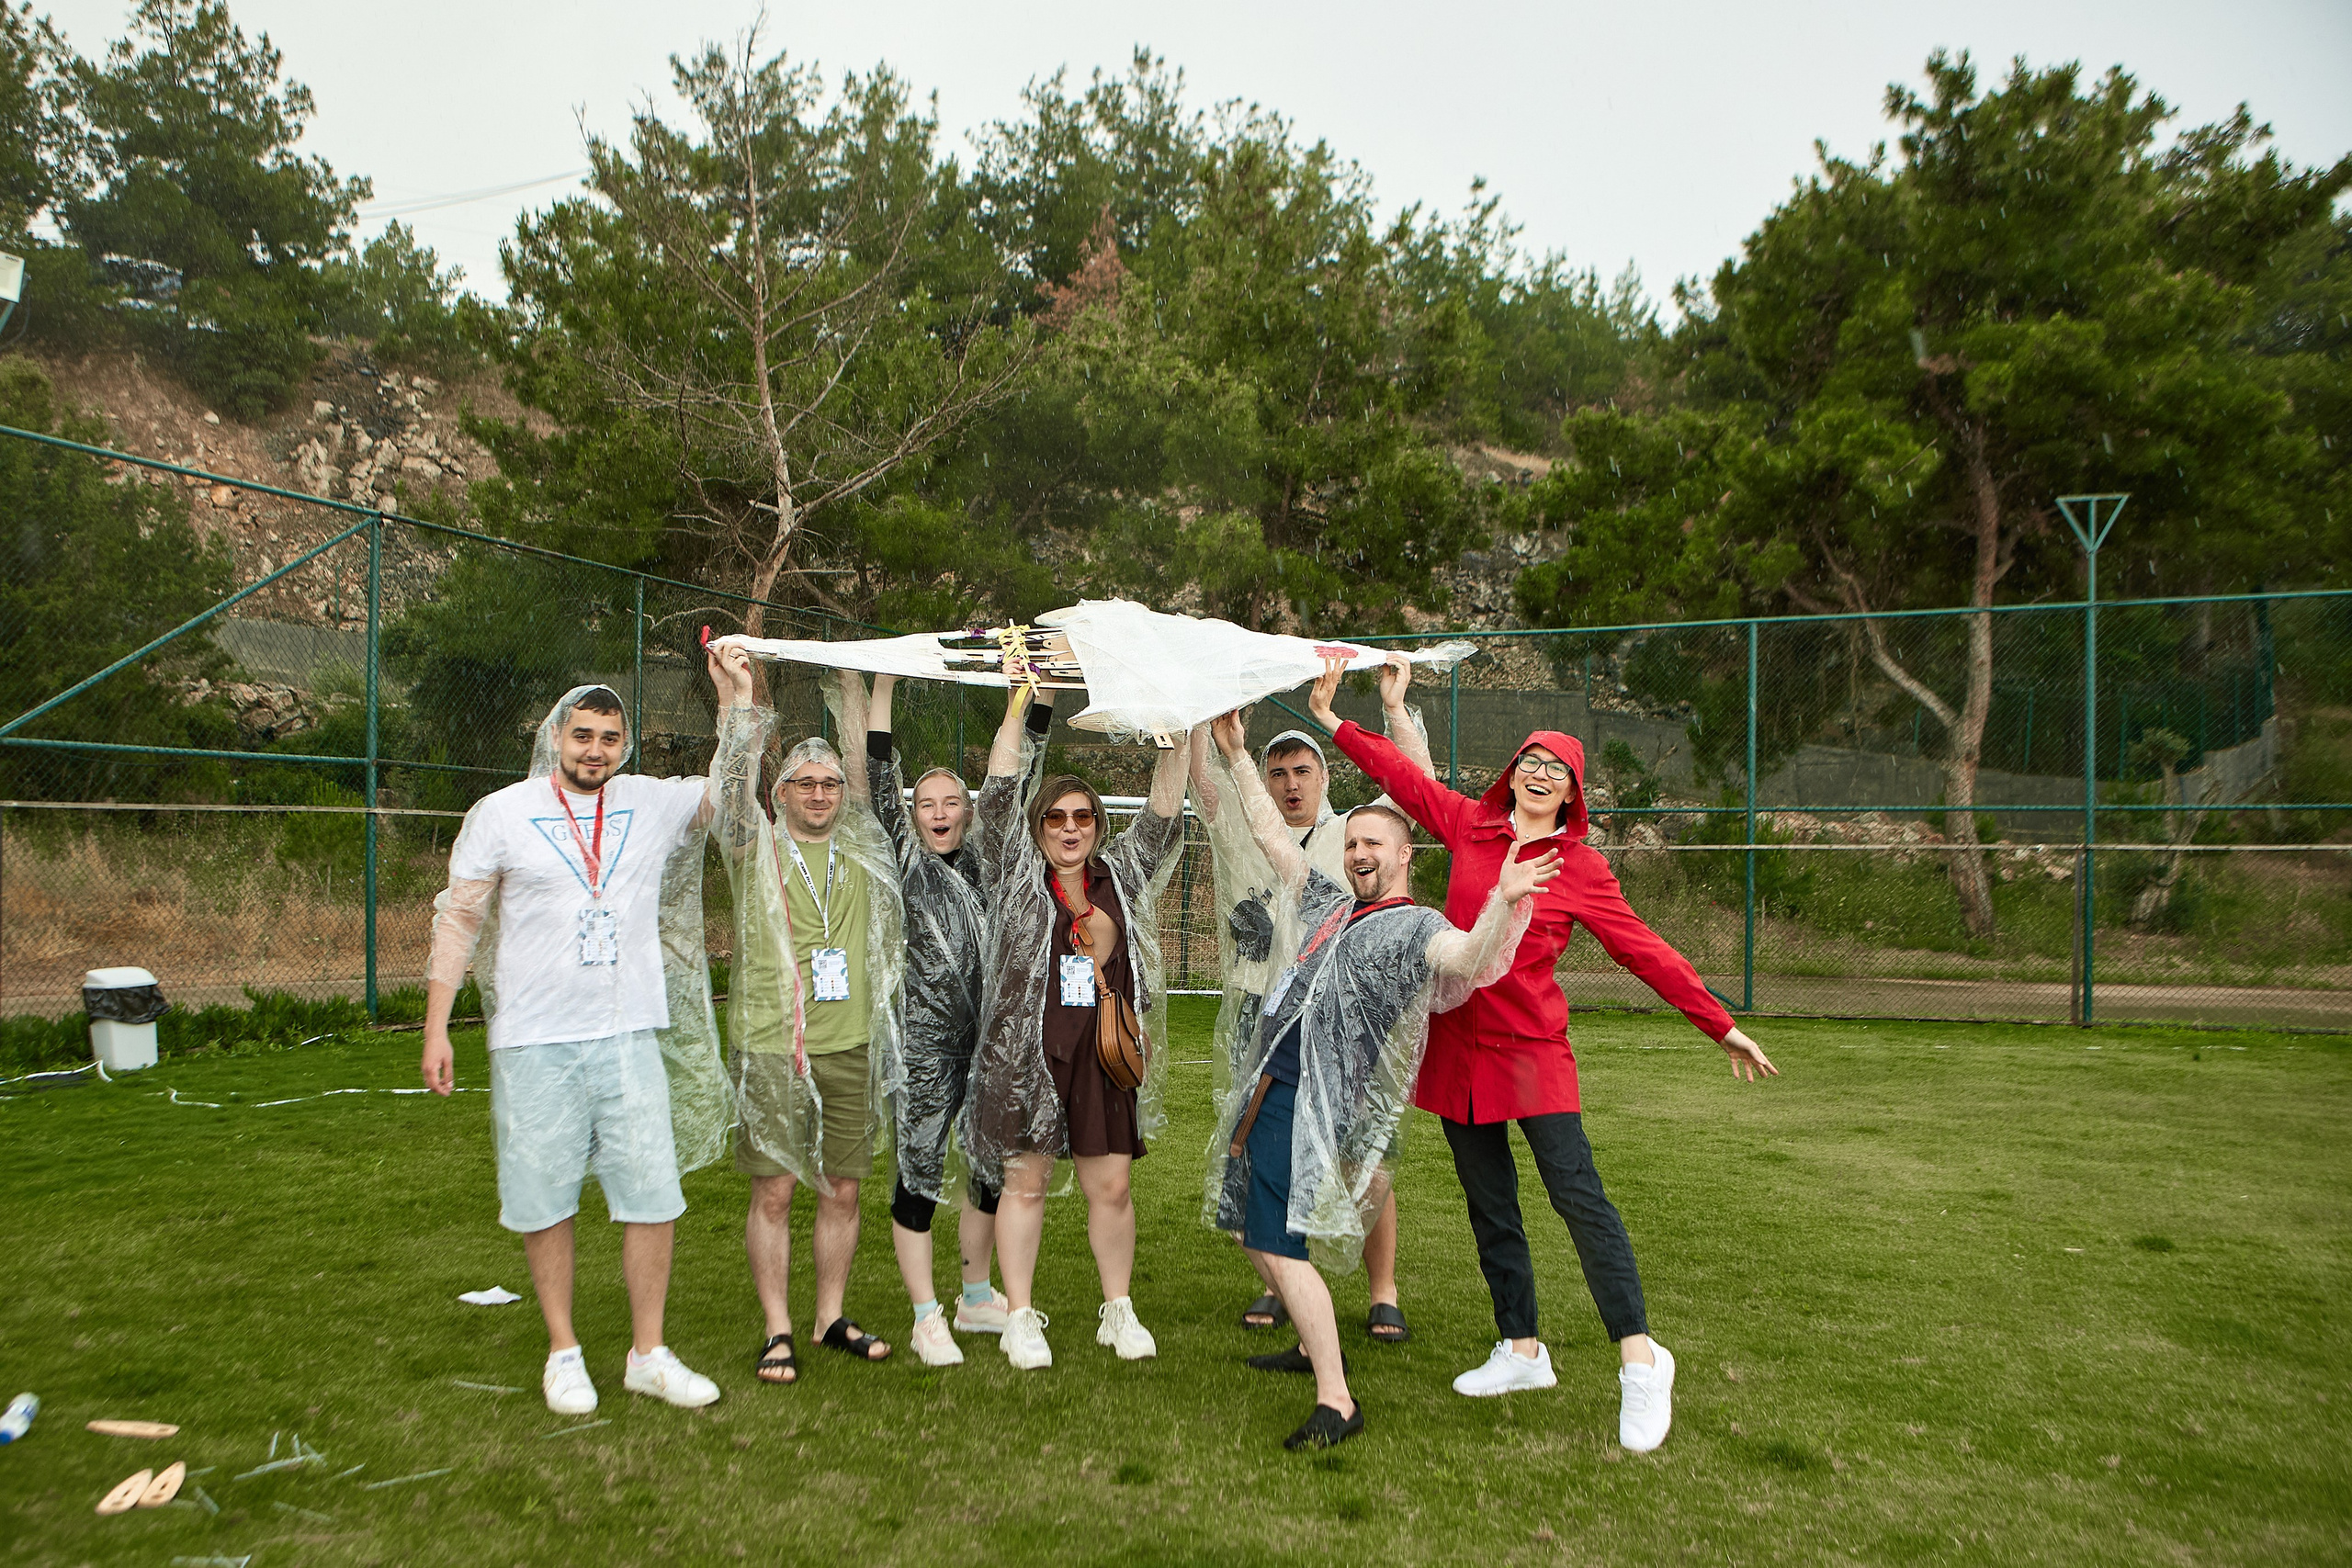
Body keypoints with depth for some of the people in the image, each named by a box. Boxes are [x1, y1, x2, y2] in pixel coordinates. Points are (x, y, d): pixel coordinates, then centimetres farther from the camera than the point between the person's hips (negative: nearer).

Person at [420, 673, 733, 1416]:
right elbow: (460, 919, 3)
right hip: (534, 1042, -1)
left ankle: (648, 1355, 16)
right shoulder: (502, 812, 1)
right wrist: (436, 1028, -1)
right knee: (545, 1201, 7)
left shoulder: (655, 804, 5)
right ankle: (564, 1353, 24)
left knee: (653, 1197, 2)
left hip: (629, 1035, 2)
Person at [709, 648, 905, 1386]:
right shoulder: (757, 849, 2)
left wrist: (855, 685, 8)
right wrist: (738, 693, -21)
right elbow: (733, 784, -13)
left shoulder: (860, 852, 12)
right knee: (773, 1191, 1)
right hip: (771, 1047, -3)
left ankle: (832, 1318, 24)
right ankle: (778, 1331, 12)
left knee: (843, 1189, 9)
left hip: (851, 1048, 4)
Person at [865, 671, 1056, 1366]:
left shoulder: (984, 859, 10)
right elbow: (880, 781, -11)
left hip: (989, 1034, 5)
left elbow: (1017, 784, 5)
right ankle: (927, 1318, 10)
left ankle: (978, 1298, 29)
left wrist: (1042, 696, -1)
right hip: (924, 1039, -4)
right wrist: (883, 688, -18)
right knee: (919, 1175, 0)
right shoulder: (906, 860, 0)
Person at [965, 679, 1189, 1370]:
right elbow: (997, 800, -6)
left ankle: (1118, 1311, 22)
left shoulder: (1122, 875, 12)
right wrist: (1016, 709, -10)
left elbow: (1162, 820, 7)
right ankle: (1020, 1318, 17)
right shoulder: (1015, 874, 4)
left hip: (1104, 1053, 3)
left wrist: (1176, 745, -2)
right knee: (1025, 1181, 5)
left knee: (1111, 1184, 6)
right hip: (1026, 1050, -2)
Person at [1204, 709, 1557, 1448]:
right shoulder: (1331, 904, 18)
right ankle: (1313, 1345, 35)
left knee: (1274, 1240, -15)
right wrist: (1235, 754, 22)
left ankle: (1336, 1402, -9)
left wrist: (1503, 903, -43)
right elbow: (1272, 834, 23)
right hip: (1274, 1083, 9)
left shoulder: (1418, 926, -4)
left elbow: (1468, 959, -25)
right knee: (1253, 1224, 19)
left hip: (1312, 1094, -9)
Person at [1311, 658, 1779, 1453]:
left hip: (1532, 1049, -4)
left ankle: (1640, 1357, 1)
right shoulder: (1470, 825, 5)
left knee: (1576, 1193, -11)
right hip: (1456, 1043, 4)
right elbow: (1400, 775, 11)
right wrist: (1331, 716, 12)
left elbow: (1644, 950, 0)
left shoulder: (1581, 867, -2)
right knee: (1489, 1205, 11)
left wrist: (1722, 1027, 1)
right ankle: (1522, 1350, 24)